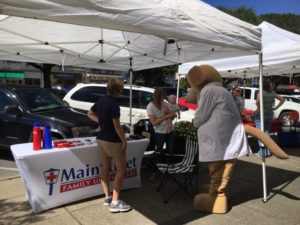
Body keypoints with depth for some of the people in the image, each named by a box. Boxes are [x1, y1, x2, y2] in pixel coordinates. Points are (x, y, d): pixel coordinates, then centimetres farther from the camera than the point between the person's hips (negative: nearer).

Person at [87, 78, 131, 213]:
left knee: (105, 168, 16)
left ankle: (107, 197, 25)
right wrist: (124, 140, -14)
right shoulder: (114, 104, -22)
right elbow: (116, 125, -23)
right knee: (121, 170, 2)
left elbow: (90, 114, 19)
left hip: (101, 139, 9)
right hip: (113, 141, -8)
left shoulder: (101, 101, 5)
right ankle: (115, 202, 2)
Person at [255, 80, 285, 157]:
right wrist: (275, 107, 11)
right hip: (269, 115, 6)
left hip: (260, 115, -6)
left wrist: (258, 108, -17)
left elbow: (258, 101, -32)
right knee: (267, 133, 15)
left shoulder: (260, 92, -12)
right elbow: (282, 99, 13)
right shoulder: (272, 93, 6)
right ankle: (268, 151, 19)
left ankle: (262, 152, 1)